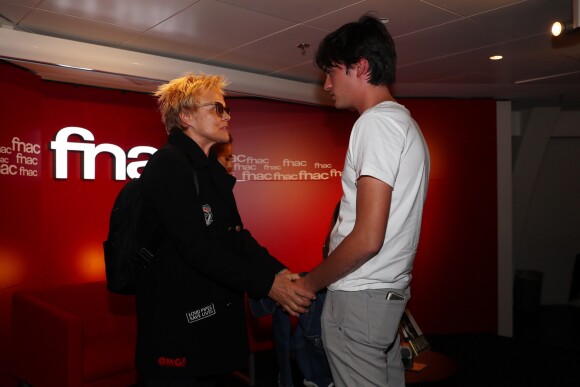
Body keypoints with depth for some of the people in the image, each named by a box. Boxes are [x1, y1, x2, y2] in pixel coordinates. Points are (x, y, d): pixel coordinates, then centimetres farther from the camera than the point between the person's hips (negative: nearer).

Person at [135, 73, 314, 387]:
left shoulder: (211, 169, 14)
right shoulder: (167, 164, -16)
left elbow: (236, 235, 8)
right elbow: (196, 248, -24)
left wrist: (279, 272, -6)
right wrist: (266, 284, -23)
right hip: (178, 328, -9)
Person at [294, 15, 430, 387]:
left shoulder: (376, 122, -14)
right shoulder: (406, 123, 16)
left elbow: (367, 239, -21)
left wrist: (310, 282, -8)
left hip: (359, 296, -10)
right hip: (391, 290, 10)